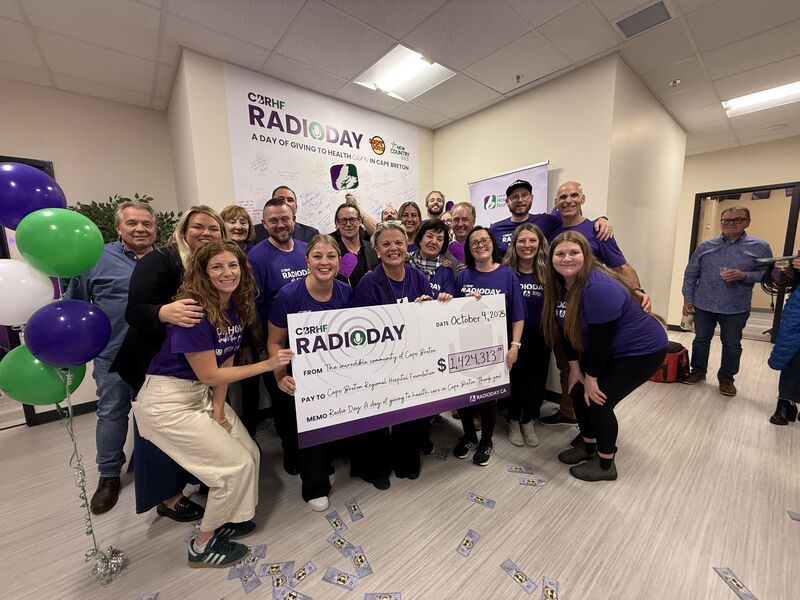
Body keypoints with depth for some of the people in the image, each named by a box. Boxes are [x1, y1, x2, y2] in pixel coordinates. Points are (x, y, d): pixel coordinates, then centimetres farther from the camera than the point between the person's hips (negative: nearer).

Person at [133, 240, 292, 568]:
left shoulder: (236, 306, -3)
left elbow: (226, 360, 3)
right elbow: (209, 374, -22)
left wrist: (218, 409, 0)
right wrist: (268, 364, -24)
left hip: (201, 394, 7)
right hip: (167, 402, -7)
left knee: (251, 453, 9)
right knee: (236, 464, -3)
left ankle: (227, 519, 35)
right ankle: (202, 546, 22)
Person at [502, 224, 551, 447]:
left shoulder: (547, 272, -3)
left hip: (541, 335, 3)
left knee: (538, 379, 11)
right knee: (518, 378, 4)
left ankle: (528, 421, 35)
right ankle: (513, 421, 30)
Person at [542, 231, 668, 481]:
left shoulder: (599, 288, -32)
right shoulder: (560, 285, -7)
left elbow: (600, 339, -29)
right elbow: (568, 329, -1)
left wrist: (591, 378, -19)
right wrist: (575, 367, -2)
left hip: (642, 350, -8)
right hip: (608, 350, 8)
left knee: (599, 400, -9)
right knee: (578, 391, 5)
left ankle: (606, 464, 16)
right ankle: (588, 446, 30)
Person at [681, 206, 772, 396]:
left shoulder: (760, 247, -1)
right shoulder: (705, 246, 1)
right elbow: (690, 274, 3)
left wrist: (744, 276, -19)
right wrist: (688, 299, -2)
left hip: (736, 309, -1)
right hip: (703, 305, 1)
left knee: (732, 345, 10)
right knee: (701, 340, 11)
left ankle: (726, 378, 25)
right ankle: (698, 371, 26)